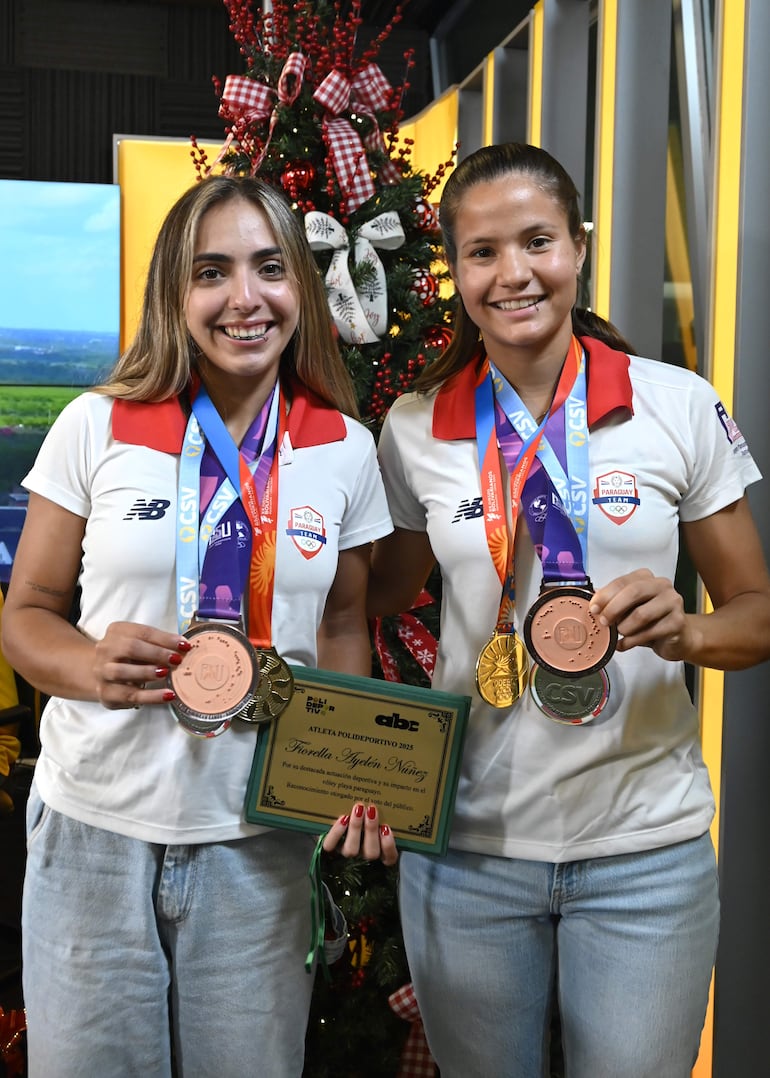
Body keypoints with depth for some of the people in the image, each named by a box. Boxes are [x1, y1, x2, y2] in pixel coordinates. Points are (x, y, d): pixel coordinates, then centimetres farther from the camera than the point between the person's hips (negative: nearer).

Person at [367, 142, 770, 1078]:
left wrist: (683, 632, -21)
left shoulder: (680, 405, -5)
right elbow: (384, 596, 12)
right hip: (467, 843, 1)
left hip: (644, 849, -1)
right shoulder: (415, 428, -2)